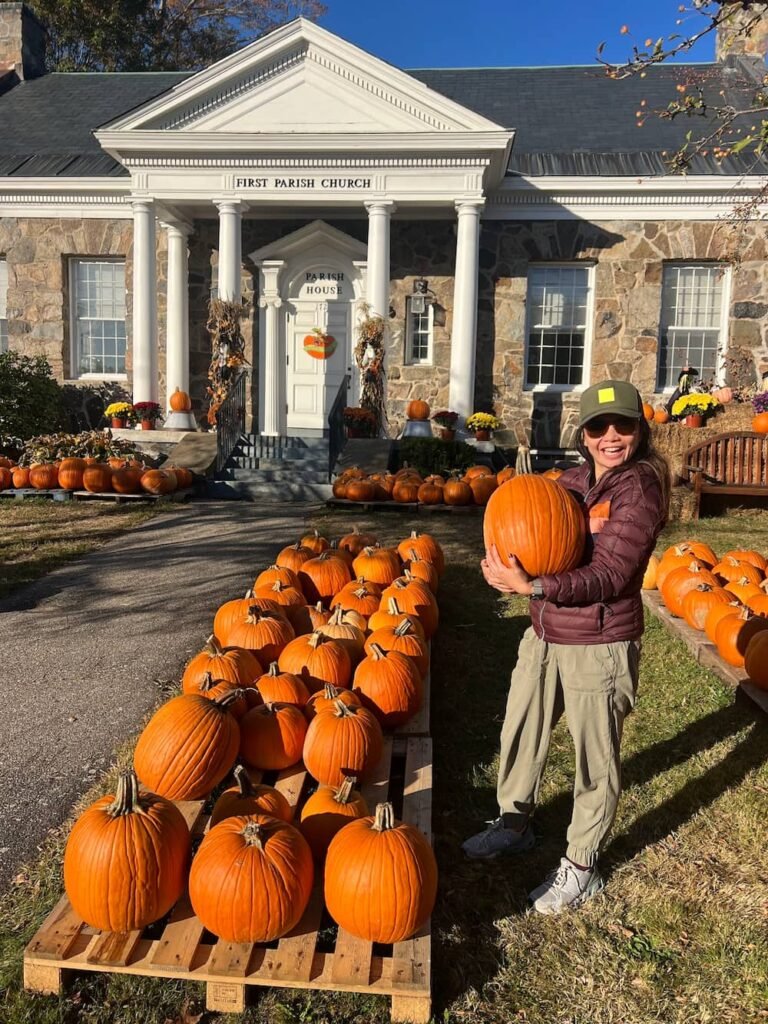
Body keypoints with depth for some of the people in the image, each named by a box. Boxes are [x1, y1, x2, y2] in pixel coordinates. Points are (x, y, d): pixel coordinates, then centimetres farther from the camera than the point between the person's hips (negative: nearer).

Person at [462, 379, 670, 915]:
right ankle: (514, 823, 44)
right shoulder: (572, 480, 6)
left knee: (595, 757, 8)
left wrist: (533, 588, -29)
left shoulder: (640, 487, -13)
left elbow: (610, 574, -20)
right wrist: (510, 567, -15)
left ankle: (581, 868, 29)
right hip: (544, 635, 7)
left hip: (599, 646, -6)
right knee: (521, 734, 19)